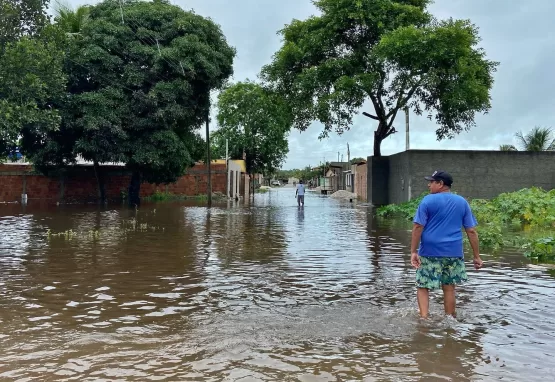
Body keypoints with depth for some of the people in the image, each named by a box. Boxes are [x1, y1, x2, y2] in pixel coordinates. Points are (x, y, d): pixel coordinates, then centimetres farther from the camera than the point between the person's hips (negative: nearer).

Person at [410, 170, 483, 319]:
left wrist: (413, 251, -9)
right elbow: (471, 231, 6)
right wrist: (477, 256, 9)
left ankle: (424, 319, -6)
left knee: (423, 287, 6)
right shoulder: (462, 202, 8)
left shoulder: (428, 200, -4)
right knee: (449, 288, 15)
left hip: (430, 252, -3)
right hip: (454, 253, 4)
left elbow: (418, 227, -11)